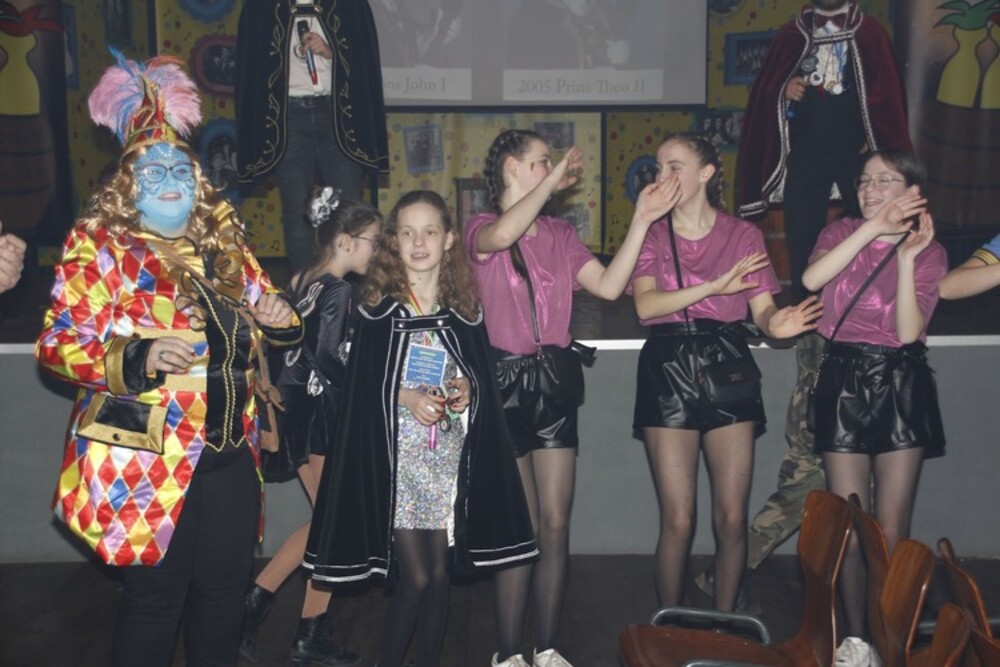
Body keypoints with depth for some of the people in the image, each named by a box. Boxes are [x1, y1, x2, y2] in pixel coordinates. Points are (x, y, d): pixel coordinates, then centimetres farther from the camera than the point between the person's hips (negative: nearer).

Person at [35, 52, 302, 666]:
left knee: (225, 598, 14)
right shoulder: (99, 246, -5)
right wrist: (138, 358, -26)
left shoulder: (226, 243, 11)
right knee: (154, 602, 5)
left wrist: (279, 318, -1)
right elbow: (57, 345, -10)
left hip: (231, 458, 5)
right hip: (147, 464, -5)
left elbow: (262, 318, 23)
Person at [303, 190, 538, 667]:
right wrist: (406, 397, -18)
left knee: (440, 573, 8)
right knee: (415, 578, -5)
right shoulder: (380, 307, -2)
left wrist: (468, 388, -8)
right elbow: (362, 384, -3)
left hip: (451, 453, 3)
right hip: (398, 453, -3)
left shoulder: (464, 308, 6)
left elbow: (484, 374, 12)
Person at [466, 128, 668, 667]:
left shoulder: (560, 234, 13)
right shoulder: (480, 230, -1)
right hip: (506, 379, -4)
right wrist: (553, 179, -16)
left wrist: (641, 220, -5)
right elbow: (502, 235, -27)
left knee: (555, 526, 4)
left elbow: (608, 285, -1)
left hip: (555, 380, 4)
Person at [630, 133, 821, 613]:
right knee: (678, 521, -3)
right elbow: (645, 305, -8)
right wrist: (715, 286, -18)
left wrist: (778, 324, -21)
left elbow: (763, 309, 3)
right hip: (668, 369, -1)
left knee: (732, 518, 0)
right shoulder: (651, 234, 9)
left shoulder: (742, 235, 11)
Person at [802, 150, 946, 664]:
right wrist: (873, 228, -19)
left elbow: (908, 331, -11)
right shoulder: (842, 232, 6)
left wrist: (907, 257, -17)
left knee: (892, 535, 1)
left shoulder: (930, 253, 3)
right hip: (844, 383, 1)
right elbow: (811, 280, -17)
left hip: (901, 388, -1)